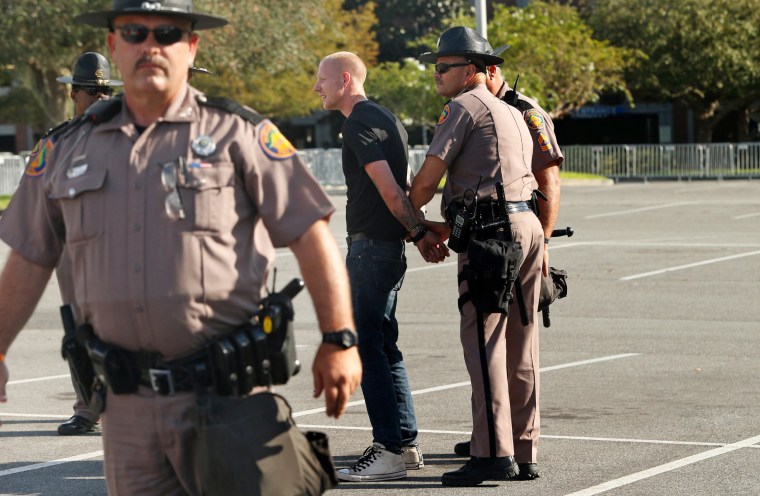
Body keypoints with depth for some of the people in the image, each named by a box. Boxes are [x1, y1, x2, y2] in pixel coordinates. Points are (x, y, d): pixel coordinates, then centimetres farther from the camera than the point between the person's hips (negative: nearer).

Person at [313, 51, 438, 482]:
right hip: (388, 245, 10)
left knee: (368, 346, -9)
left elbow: (389, 188, -19)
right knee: (384, 346, 14)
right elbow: (402, 184, 17)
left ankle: (390, 450, -9)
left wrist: (417, 231, -15)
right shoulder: (384, 117, 19)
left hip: (371, 246, -10)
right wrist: (419, 229, 10)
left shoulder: (361, 124, -13)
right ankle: (406, 443, 17)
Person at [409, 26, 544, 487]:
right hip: (528, 225, 9)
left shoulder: (463, 107, -3)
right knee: (520, 343, 10)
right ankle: (524, 449, 12)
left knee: (484, 341, -10)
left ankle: (494, 454, -16)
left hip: (493, 235, -9)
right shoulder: (513, 115, 24)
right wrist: (449, 228, 25)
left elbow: (428, 179, -6)